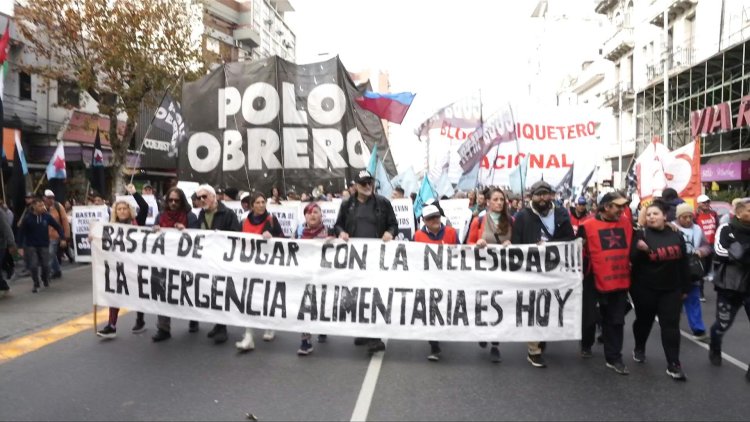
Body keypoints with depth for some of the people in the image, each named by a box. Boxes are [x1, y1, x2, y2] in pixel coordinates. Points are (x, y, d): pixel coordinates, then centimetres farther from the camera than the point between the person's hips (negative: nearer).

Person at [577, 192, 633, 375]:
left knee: (616, 321, 9)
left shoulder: (627, 223, 4)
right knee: (590, 317, 13)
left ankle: (613, 358, 19)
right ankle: (586, 345, 39)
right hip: (594, 282, -3)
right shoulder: (587, 226, -11)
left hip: (620, 281, 4)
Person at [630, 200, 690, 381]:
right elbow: (633, 260, -14)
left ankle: (673, 365, 1)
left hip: (671, 289, 2)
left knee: (671, 325, -2)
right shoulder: (641, 235, -9)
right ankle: (639, 349, 38)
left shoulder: (676, 236, 3)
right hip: (645, 289, -2)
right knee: (644, 321, 14)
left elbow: (683, 263, 9)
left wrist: (685, 288, 11)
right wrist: (640, 250, -35)